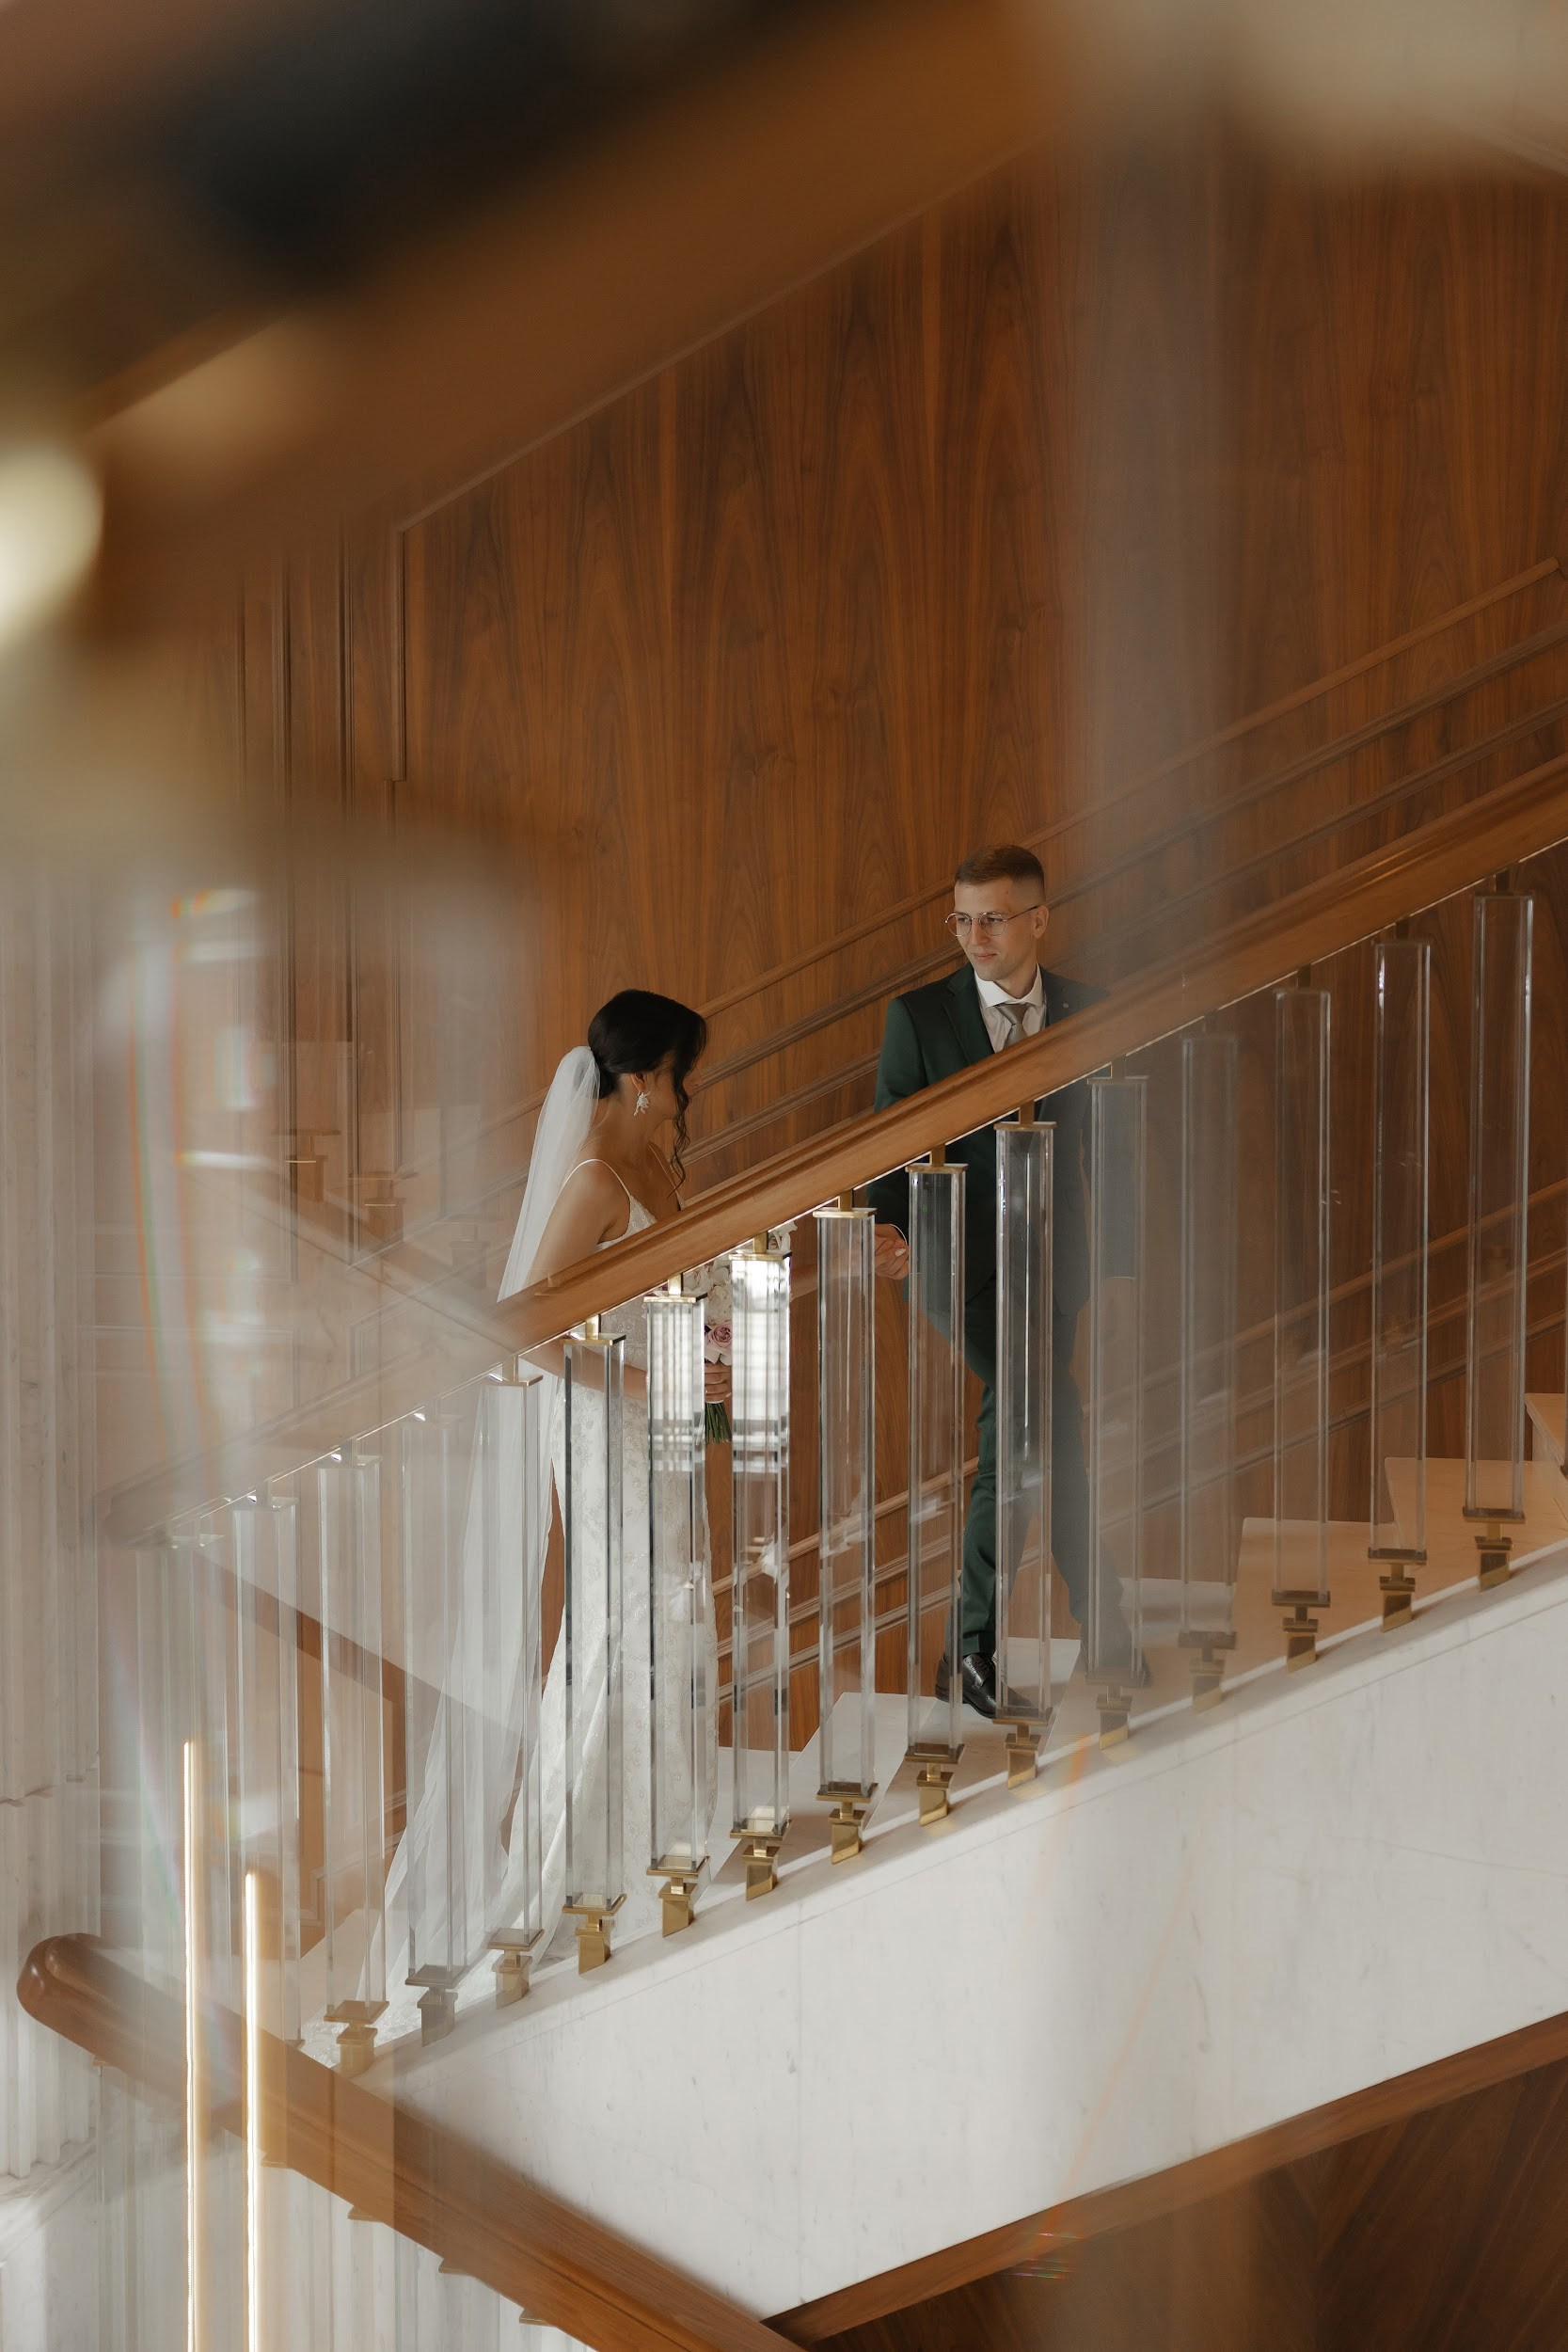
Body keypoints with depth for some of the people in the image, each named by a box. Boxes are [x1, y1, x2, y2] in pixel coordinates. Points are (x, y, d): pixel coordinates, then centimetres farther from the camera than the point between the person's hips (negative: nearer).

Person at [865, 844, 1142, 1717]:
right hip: (957, 1253, -3)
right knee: (1050, 1424, -17)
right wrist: (889, 1225, -21)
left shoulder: (1088, 1013, 5)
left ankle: (978, 1648, 20)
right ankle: (1108, 1630, -6)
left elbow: (1106, 1143, 10)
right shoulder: (919, 1014, -2)